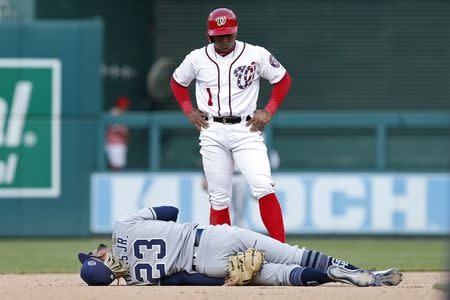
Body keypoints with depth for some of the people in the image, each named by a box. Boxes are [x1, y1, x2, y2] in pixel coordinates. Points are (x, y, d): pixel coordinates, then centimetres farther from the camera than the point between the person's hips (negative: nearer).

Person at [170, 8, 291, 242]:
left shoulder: (256, 55, -3)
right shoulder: (197, 58, 3)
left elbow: (283, 79, 10)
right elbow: (177, 82, 21)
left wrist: (269, 111, 1)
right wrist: (189, 111, 9)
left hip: (246, 129, -2)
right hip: (212, 132, 2)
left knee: (264, 188, -18)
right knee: (219, 198, 2)